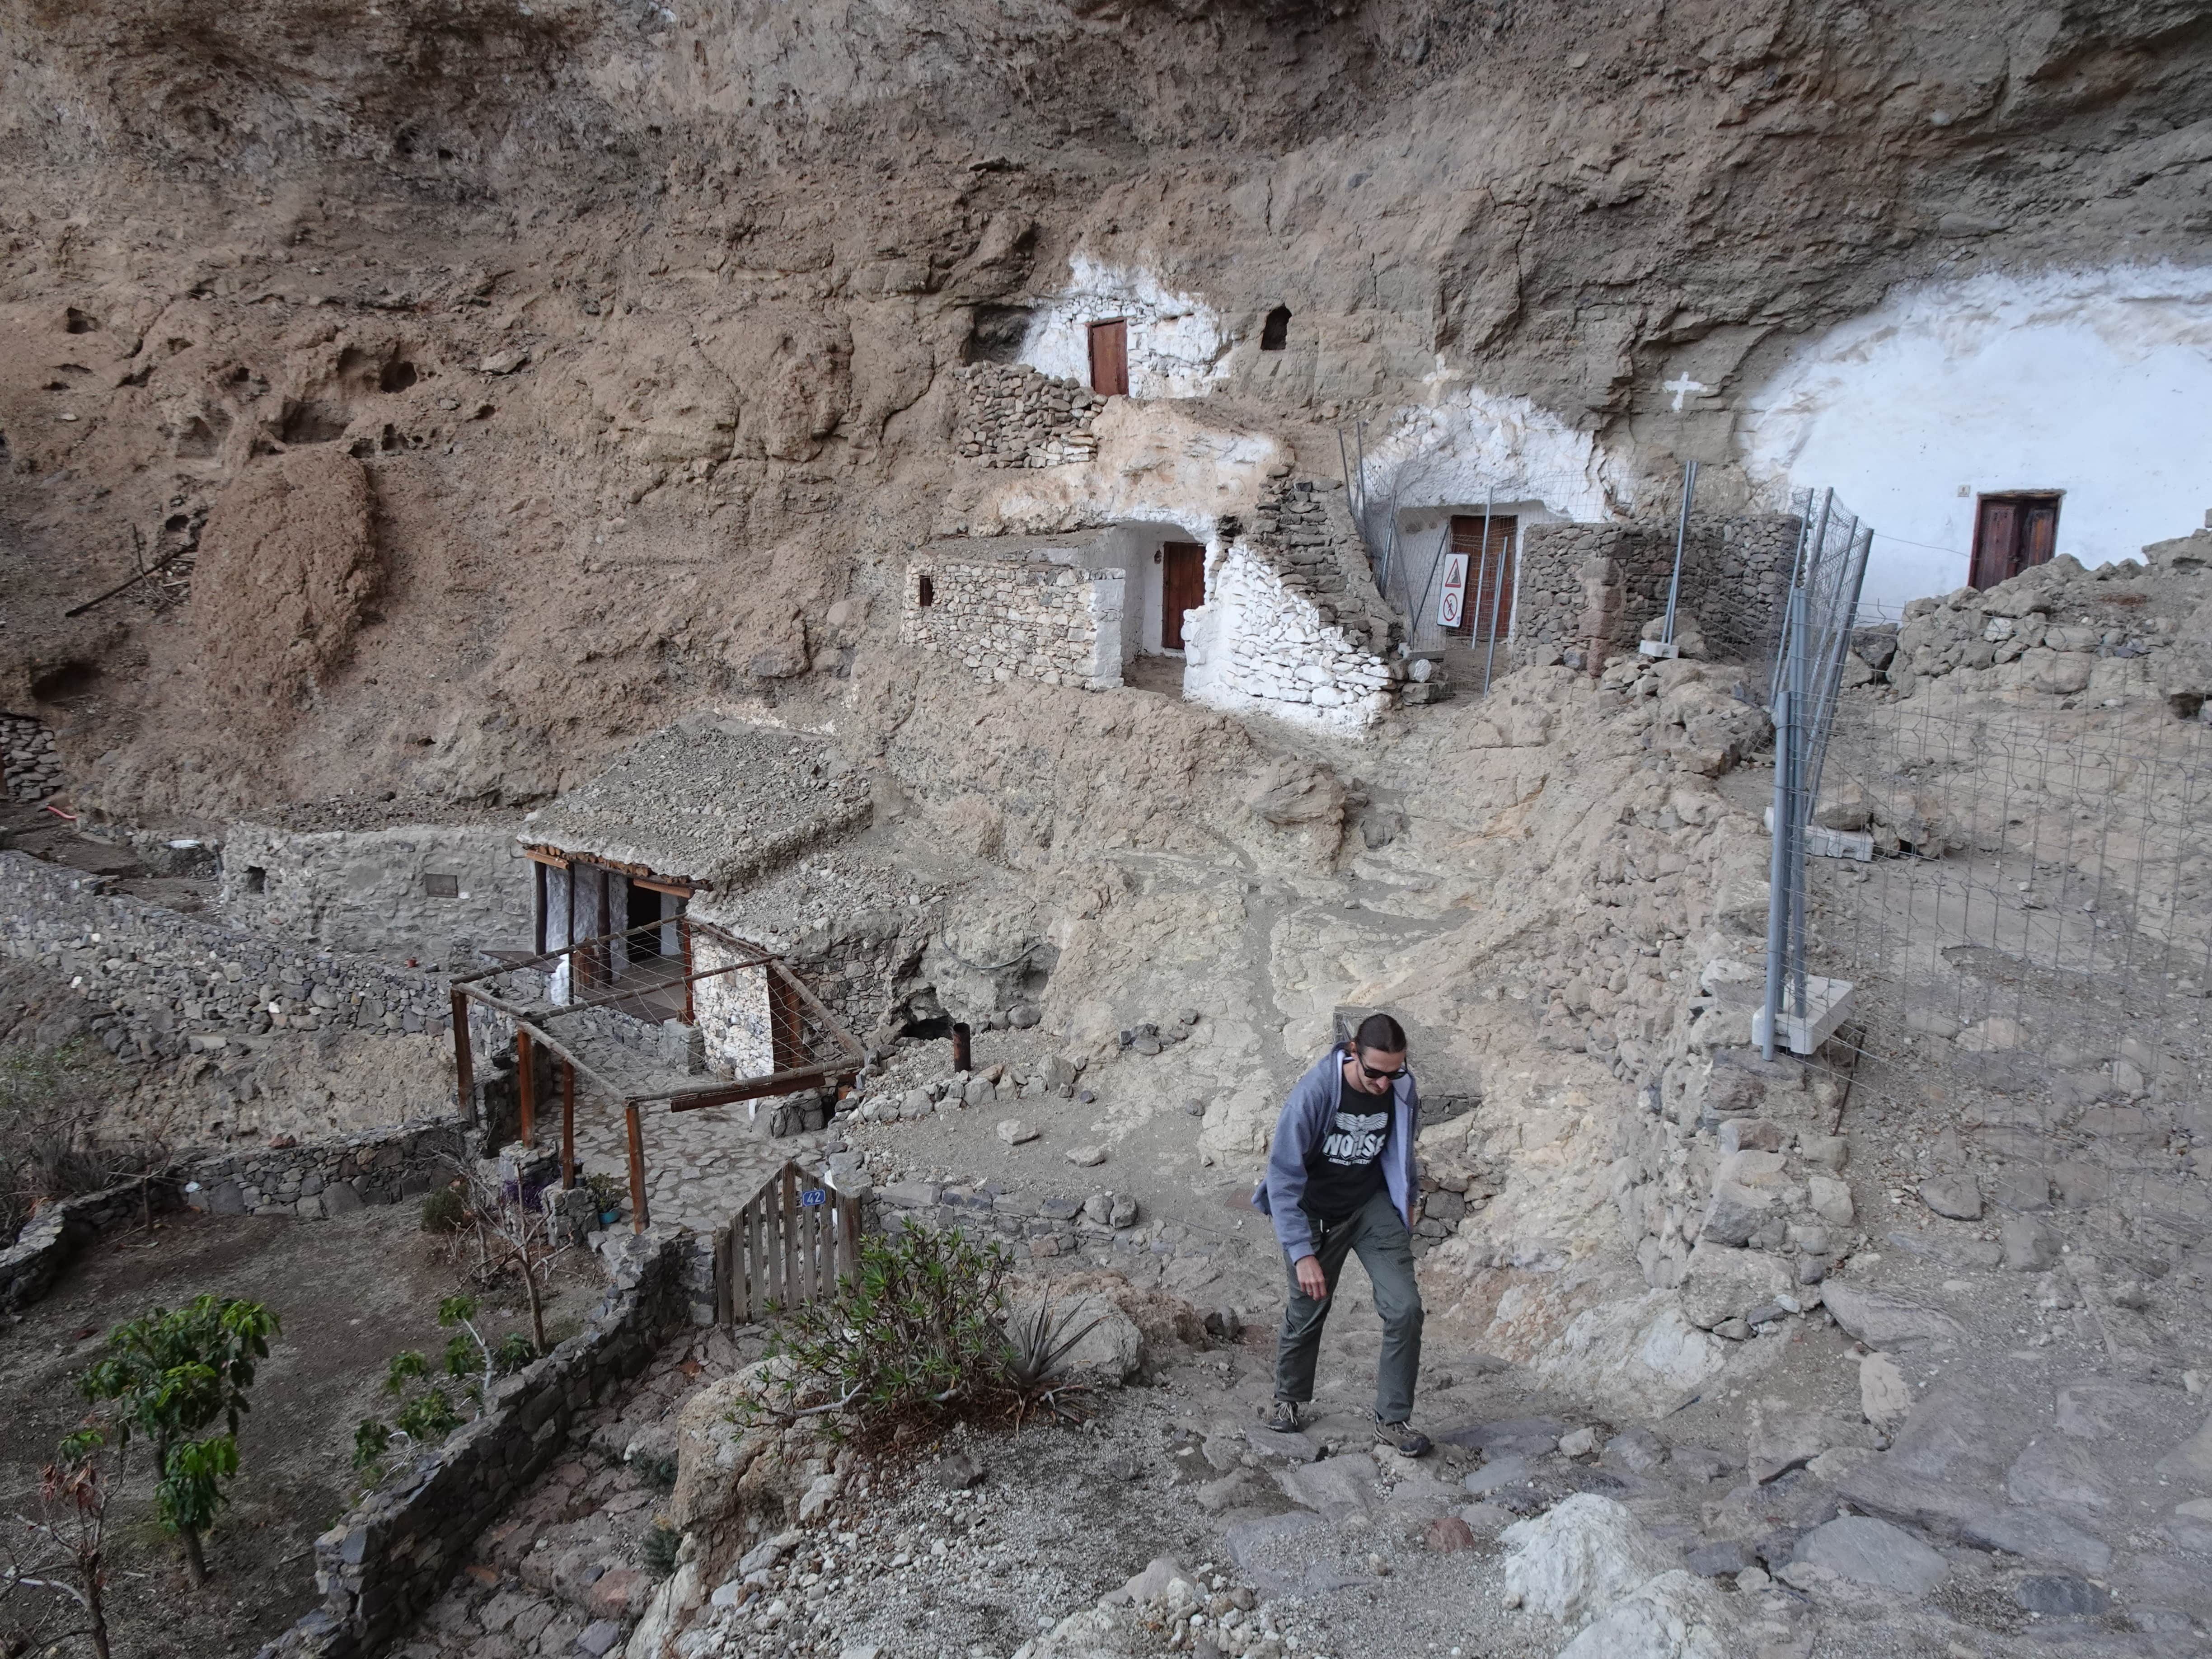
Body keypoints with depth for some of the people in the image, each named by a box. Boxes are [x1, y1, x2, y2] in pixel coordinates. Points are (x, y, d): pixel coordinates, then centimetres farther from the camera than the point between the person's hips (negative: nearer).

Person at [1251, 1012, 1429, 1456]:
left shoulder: (1403, 1091, -16)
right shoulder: (1313, 1094, -30)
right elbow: (1283, 1177, -26)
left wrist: (1408, 1199, 21)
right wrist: (1302, 1252, -28)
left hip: (1374, 1206, 3)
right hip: (1316, 1214, -3)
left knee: (1405, 1308, -10)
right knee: (1306, 1314, 9)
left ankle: (1393, 1419, 8)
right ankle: (1288, 1399, 38)